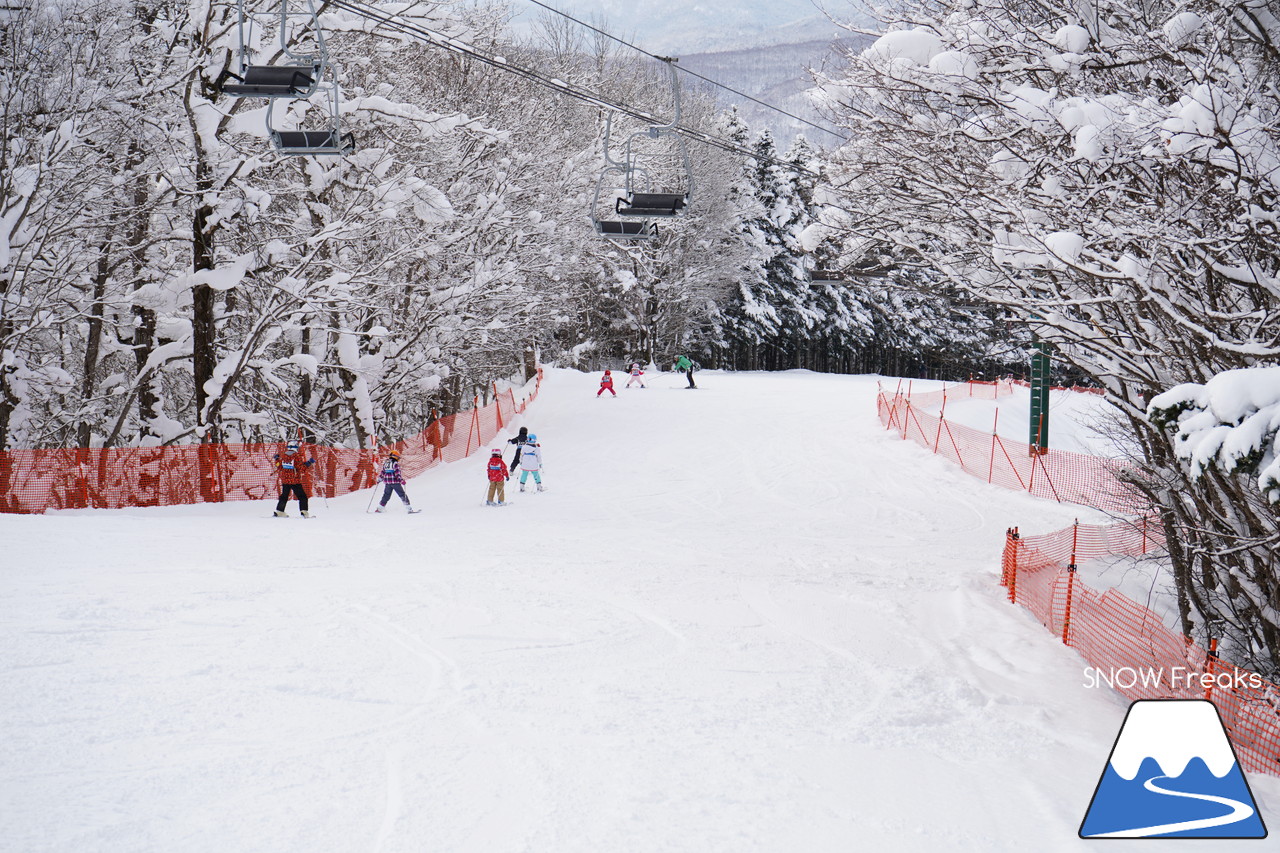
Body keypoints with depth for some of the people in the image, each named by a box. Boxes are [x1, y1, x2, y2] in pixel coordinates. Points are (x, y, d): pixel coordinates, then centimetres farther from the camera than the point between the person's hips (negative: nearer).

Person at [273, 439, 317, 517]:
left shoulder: (284, 456, 4)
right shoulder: (297, 456, -12)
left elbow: (279, 468, 13)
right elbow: (301, 469, -15)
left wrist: (277, 460, 26)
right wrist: (308, 463, -12)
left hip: (285, 480, 5)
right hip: (295, 481, -5)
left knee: (284, 496, 17)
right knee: (302, 496, 2)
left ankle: (279, 511, 17)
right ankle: (304, 512, -6)